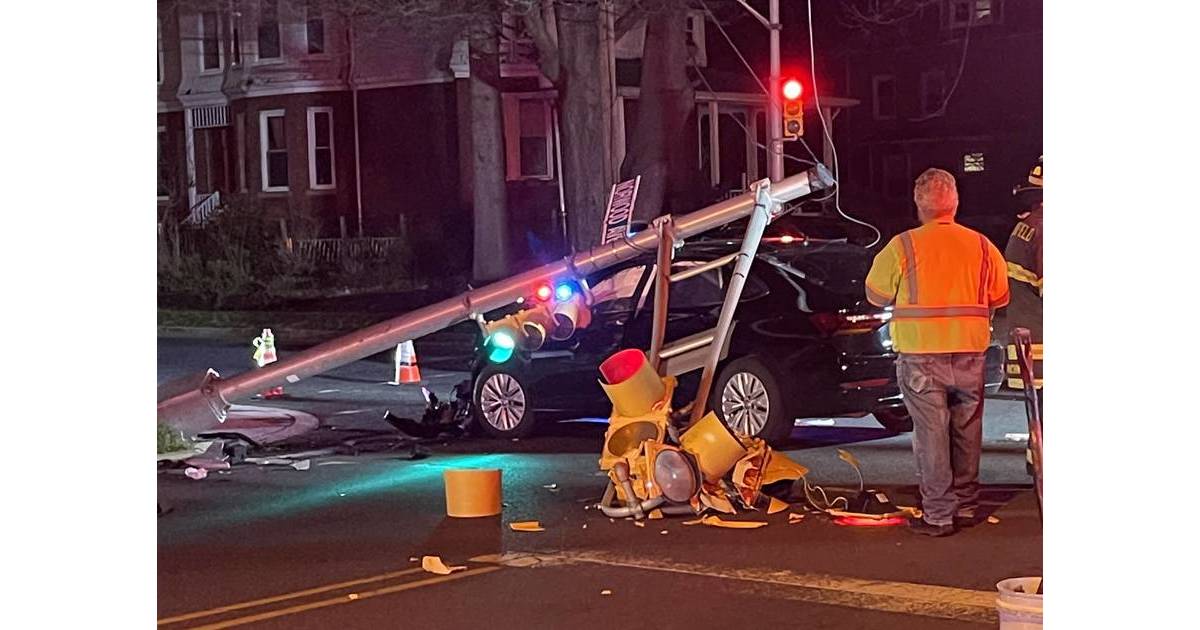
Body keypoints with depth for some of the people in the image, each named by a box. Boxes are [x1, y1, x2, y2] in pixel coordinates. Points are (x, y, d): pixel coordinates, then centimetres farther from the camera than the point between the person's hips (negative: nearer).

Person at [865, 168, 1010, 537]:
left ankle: (938, 515, 4)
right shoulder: (981, 246, 1)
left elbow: (876, 295, 2)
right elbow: (999, 298, 10)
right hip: (969, 355, 3)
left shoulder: (903, 247, -8)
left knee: (931, 435, 2)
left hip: (921, 357, -3)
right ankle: (966, 507, 25)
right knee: (967, 433, 15)